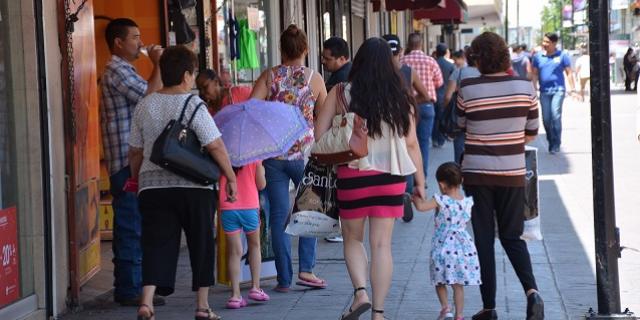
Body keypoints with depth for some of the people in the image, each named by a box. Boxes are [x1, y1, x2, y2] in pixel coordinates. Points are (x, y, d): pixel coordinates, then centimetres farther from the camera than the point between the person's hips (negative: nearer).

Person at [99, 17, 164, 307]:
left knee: (132, 228, 13)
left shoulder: (124, 71, 22)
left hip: (133, 162, 11)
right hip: (127, 163, -11)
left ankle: (130, 287, 19)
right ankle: (129, 290, -5)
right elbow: (151, 97, -21)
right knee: (131, 227, -8)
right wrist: (158, 64, -10)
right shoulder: (116, 71, -12)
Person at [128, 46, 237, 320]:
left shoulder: (145, 106, 7)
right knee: (201, 245, 10)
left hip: (152, 186, 3)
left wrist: (136, 180, 26)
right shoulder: (193, 105, -8)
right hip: (193, 187, -3)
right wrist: (231, 177, -3)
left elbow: (135, 151, 13)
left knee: (156, 246, 1)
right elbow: (215, 146, -11)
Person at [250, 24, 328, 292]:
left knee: (279, 216, 7)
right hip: (304, 153, -1)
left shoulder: (269, 76, -1)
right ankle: (306, 268, 6)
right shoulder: (314, 79, -2)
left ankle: (284, 278, 8)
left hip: (273, 154, 1)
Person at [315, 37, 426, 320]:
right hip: (390, 177, 1)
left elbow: (319, 135, -5)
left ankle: (360, 292, -4)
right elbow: (411, 143, 3)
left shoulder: (341, 93, -4)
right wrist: (420, 181, 11)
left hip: (352, 175, -1)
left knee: (353, 239, 17)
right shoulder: (400, 97, 1)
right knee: (382, 244, 6)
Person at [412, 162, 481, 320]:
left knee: (440, 282, 12)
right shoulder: (467, 202, 0)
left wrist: (415, 197, -3)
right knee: (458, 284, 9)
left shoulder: (441, 201, -15)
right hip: (463, 246, 4)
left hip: (443, 246, -4)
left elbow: (421, 206, -24)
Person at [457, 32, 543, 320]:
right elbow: (532, 133, 4)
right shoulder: (525, 87, -4)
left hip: (477, 173, -2)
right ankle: (531, 291, -8)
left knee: (483, 239, 8)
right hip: (513, 173, 2)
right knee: (512, 236, 14)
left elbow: (459, 127, 4)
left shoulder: (467, 89, -11)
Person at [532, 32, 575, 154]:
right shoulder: (538, 57, 7)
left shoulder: (562, 56, 0)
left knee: (556, 115, -15)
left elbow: (569, 73, 3)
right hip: (544, 92, 4)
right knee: (546, 119, 5)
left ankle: (556, 144, -8)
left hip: (558, 90, -3)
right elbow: (535, 74, 11)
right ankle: (551, 141, 21)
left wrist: (572, 88, -3)